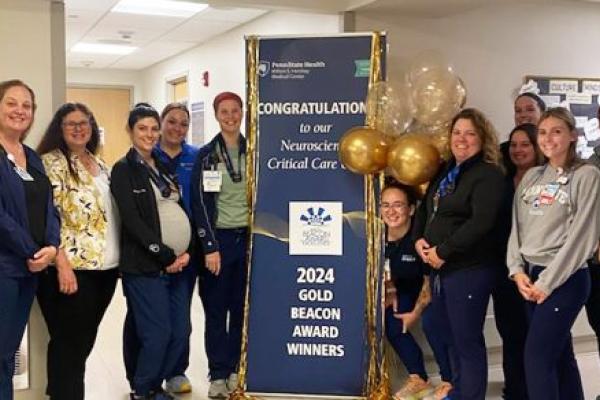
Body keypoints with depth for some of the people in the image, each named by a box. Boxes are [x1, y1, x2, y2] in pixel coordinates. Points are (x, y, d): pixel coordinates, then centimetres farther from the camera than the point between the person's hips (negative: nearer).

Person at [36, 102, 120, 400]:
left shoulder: (100, 165, 15)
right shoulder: (51, 163, -8)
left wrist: (119, 256, 15)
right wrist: (62, 264, -22)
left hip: (105, 266, 7)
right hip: (73, 268, -7)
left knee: (85, 339, 16)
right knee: (70, 343, 1)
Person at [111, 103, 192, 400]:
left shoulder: (163, 166, 15)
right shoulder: (124, 170, -4)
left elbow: (181, 212, 14)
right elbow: (132, 222, -12)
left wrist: (185, 252, -2)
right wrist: (166, 256, -13)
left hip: (176, 263, 6)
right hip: (144, 265, -6)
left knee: (177, 333, 7)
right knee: (157, 334, -6)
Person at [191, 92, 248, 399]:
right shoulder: (205, 155, -1)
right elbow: (200, 203, -4)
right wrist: (209, 247, -11)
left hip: (248, 237, 2)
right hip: (218, 238, -2)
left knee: (243, 308, 7)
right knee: (216, 310, 3)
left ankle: (237, 369, 19)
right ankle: (218, 375, 12)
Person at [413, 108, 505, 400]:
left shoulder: (488, 174, -11)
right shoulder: (445, 171, 15)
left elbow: (481, 222, -22)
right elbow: (425, 209, 20)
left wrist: (443, 251, -19)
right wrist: (419, 240, 0)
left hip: (469, 270, -8)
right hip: (439, 269, 9)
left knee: (468, 341, 0)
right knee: (451, 337, 20)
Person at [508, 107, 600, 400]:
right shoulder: (532, 176, 12)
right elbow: (517, 226, 10)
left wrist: (548, 282, -14)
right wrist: (518, 271, -4)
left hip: (565, 279, -6)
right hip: (532, 277, 6)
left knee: (536, 359, -9)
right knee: (559, 355, 14)